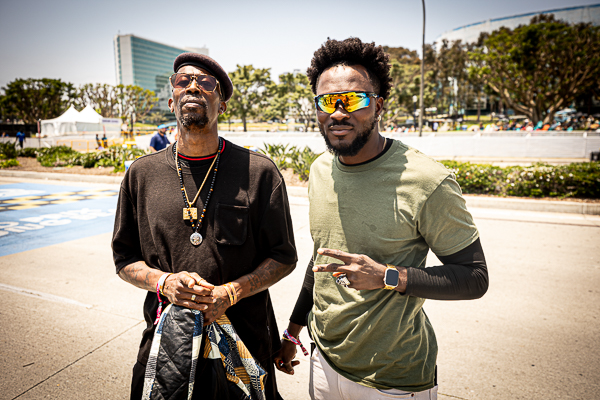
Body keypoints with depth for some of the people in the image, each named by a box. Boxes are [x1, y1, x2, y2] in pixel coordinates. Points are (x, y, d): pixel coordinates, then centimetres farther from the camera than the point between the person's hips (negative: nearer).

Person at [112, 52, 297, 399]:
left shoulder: (260, 171, -8)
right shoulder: (142, 173, 1)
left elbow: (284, 256, -4)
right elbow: (125, 258, 7)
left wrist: (231, 292, -18)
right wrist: (164, 282, -12)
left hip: (244, 337, -1)